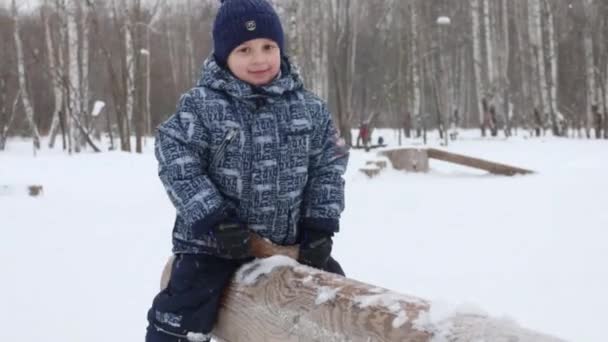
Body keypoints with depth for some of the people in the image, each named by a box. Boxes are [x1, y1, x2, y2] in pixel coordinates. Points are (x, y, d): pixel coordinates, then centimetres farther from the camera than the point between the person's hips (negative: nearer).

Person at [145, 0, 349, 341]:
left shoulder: (309, 108, -3)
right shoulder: (201, 105, -13)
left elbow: (329, 165, 2)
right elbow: (177, 164, -15)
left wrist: (320, 225, -6)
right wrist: (213, 219, -21)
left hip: (288, 242, 3)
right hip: (213, 242, -3)